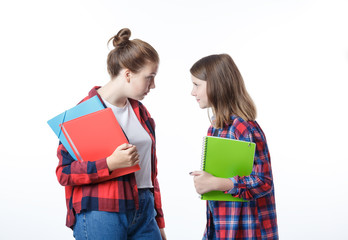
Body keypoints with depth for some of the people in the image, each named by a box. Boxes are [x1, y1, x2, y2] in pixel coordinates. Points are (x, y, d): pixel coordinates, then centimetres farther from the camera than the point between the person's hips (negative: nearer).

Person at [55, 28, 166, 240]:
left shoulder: (140, 111, 14)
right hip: (100, 216, -6)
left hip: (143, 212, 6)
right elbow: (64, 172, -10)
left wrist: (159, 221, 20)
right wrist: (110, 163, -23)